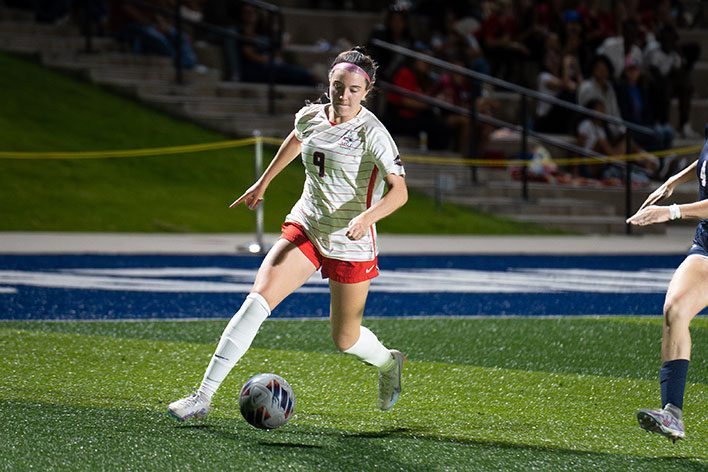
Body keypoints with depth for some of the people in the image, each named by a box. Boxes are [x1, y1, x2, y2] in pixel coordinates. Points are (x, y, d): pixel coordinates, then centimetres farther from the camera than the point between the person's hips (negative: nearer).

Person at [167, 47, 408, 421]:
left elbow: (399, 191, -23)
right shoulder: (310, 117, 0)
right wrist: (263, 183, 34)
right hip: (304, 227, 4)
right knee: (258, 298, -18)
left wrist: (366, 217, -40)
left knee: (345, 340, 8)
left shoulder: (371, 132, -16)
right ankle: (204, 396, -19)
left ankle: (388, 363, 46)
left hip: (350, 243, -4)